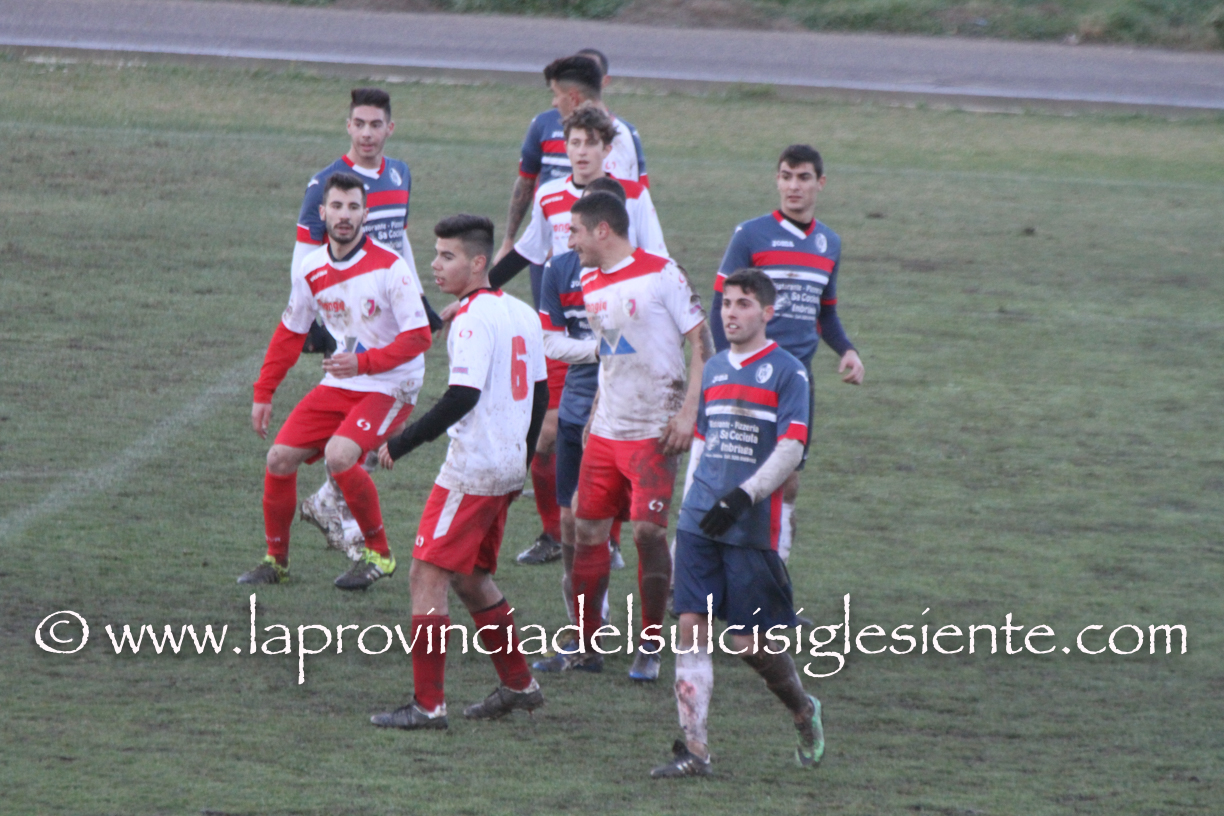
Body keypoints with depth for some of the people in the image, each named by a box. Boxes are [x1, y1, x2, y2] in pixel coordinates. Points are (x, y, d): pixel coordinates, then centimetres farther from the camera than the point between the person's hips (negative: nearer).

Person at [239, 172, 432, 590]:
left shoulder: (388, 266, -17)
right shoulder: (310, 270, 2)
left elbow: (419, 336, -18)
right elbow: (290, 333, 15)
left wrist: (364, 363, -28)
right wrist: (263, 394, 13)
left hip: (390, 387, -6)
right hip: (339, 385, 6)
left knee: (339, 454, -28)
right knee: (280, 458, -3)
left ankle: (379, 554, -10)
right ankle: (276, 559, 17)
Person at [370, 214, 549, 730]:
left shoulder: (473, 318, -16)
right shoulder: (520, 314, 12)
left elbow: (463, 396, -23)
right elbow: (539, 393, 17)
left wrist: (403, 442, -18)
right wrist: (521, 462, 25)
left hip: (472, 469, -9)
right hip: (508, 466, 9)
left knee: (427, 575, -6)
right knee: (471, 577, 21)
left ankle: (427, 704, -8)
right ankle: (518, 685, 27)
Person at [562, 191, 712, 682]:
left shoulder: (660, 275, -9)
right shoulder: (591, 286, 12)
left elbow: (702, 345, -8)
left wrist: (688, 411, -16)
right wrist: (594, 416, 17)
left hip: (653, 433, -7)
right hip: (605, 432, 7)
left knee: (648, 531, -12)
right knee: (587, 529, 4)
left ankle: (650, 648, -1)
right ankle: (585, 645, 12)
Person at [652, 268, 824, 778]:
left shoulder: (787, 372, -4)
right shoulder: (714, 370, 14)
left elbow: (791, 449, -12)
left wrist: (743, 496, -20)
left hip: (752, 526, -5)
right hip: (701, 521, 5)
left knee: (750, 642, -2)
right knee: (692, 627, -5)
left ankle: (804, 712, 26)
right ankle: (694, 749, -2)